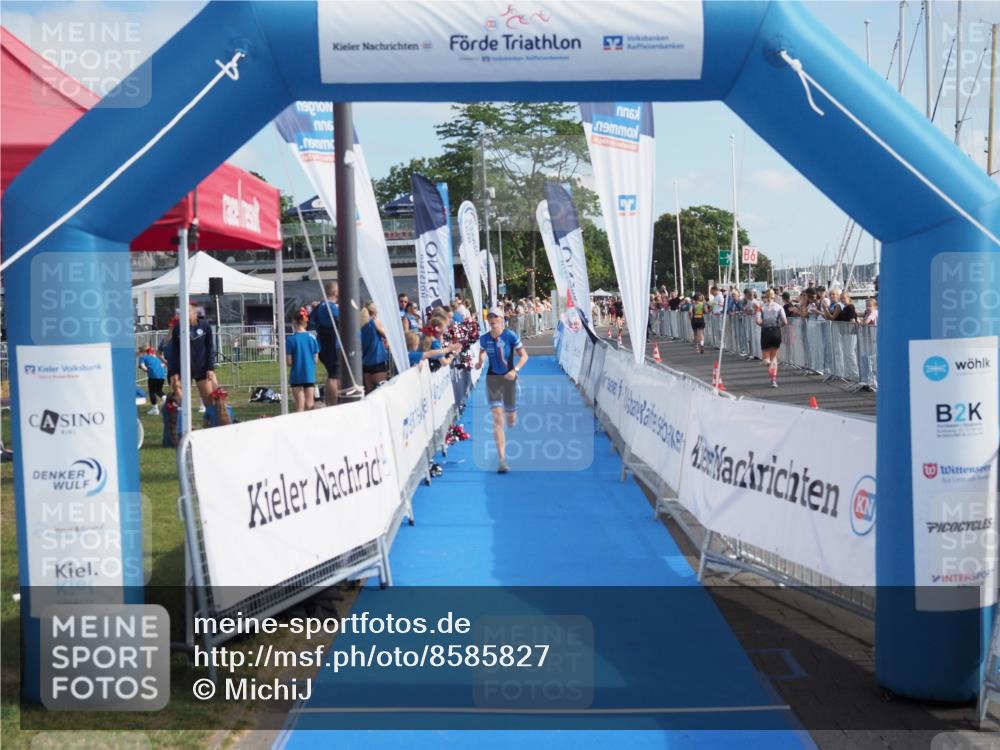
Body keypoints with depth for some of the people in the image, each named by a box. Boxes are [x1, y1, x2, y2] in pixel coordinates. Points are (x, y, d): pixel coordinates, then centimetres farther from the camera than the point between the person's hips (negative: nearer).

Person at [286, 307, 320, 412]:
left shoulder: (291, 339, -10)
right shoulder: (312, 338, -1)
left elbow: (289, 362, -10)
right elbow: (316, 360, 3)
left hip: (297, 376, -2)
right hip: (310, 375, 2)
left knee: (300, 407, 2)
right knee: (309, 405, 8)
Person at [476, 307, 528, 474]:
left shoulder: (510, 336, -11)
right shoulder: (484, 338, 0)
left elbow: (524, 356, -7)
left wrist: (515, 370, -22)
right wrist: (480, 361, -1)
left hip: (509, 378, -1)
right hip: (492, 379, 1)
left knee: (511, 420, 10)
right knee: (497, 419, -11)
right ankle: (501, 459, -11)